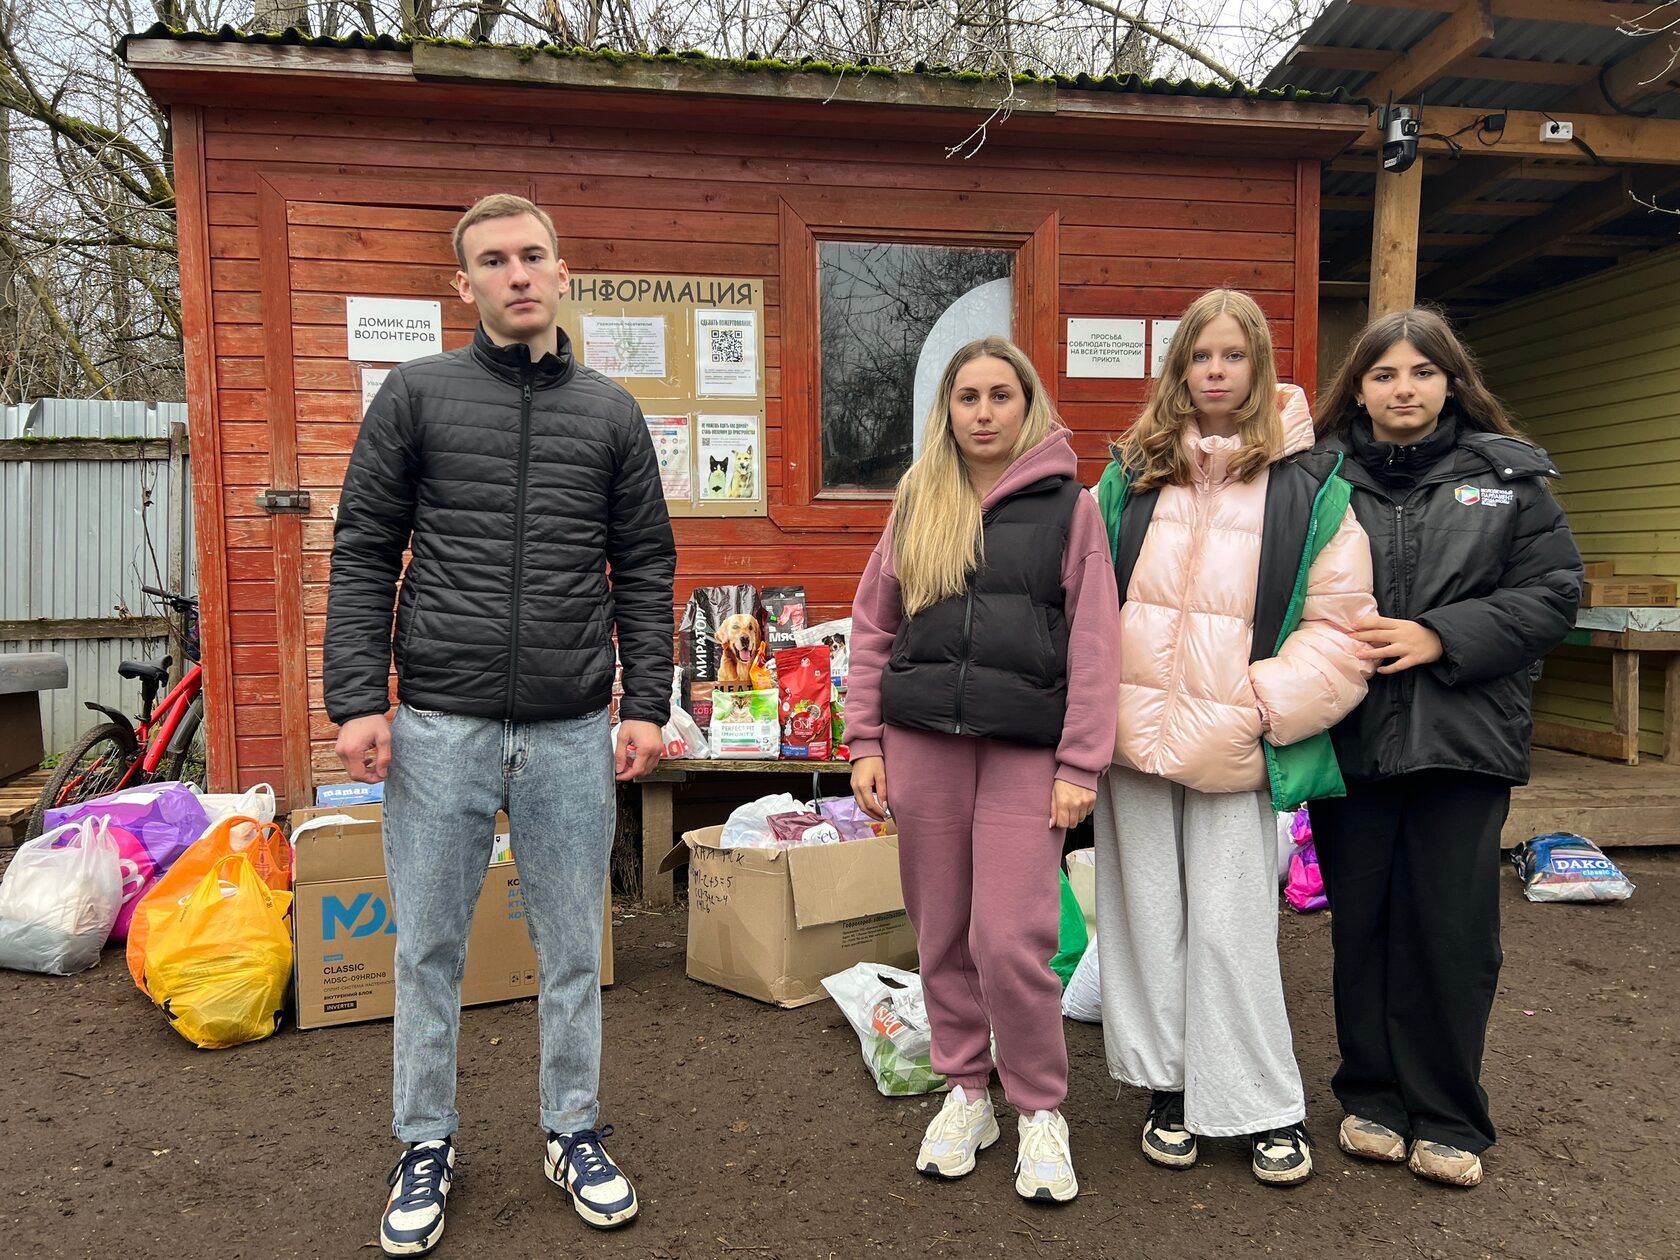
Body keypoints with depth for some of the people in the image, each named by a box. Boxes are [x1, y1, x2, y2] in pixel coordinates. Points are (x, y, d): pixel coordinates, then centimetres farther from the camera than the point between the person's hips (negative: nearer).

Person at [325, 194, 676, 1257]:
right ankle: (427, 1146, 30)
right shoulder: (416, 394, 3)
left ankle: (575, 1131, 31)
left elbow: (645, 569, 8)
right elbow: (364, 556, 2)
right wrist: (358, 699, -6)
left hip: (572, 732, 1)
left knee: (573, 949, 12)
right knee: (429, 950, 11)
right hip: (439, 727, -1)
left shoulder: (611, 412, 8)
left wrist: (647, 703, 1)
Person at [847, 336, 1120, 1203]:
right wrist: (865, 744, 3)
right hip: (922, 741, 3)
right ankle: (966, 1092, 29)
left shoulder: (1068, 505, 3)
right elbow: (872, 628, 11)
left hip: (1025, 749, -3)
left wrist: (1080, 766, -7)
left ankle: (1039, 1111, 17)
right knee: (942, 934, 10)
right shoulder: (916, 505, 11)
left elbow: (1092, 644, -1)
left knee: (1011, 941, -6)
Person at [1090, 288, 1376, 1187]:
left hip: (1234, 749, -3)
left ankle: (1268, 1110, 22)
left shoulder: (1308, 486, 0)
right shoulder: (1130, 474, 8)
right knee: (1148, 916, 11)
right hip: (1133, 736, 3)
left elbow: (1340, 627, -2)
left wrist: (1257, 710, -13)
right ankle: (1168, 1090, 29)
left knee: (1230, 927, 3)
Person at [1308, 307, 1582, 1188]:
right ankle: (1372, 1098, 29)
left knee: (1453, 930, 6)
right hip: (1350, 738, 0)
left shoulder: (1507, 475, 5)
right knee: (1362, 922, 11)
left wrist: (1440, 635, -12)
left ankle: (1447, 1118, 24)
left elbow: (1551, 592, 1)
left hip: (1465, 738, 0)